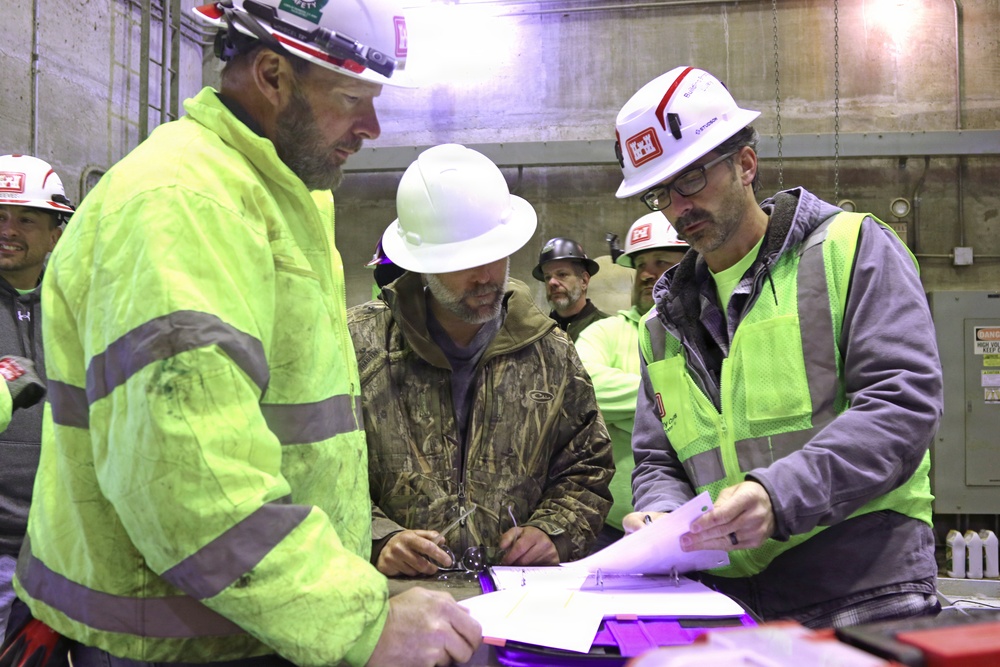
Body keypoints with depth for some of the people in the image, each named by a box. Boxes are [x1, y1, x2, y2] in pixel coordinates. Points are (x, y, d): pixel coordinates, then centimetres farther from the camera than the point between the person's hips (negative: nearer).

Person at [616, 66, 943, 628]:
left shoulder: (852, 249, 0)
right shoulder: (667, 322, 15)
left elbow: (905, 402, -11)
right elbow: (657, 461, 16)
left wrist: (779, 496, -23)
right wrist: (662, 516, -8)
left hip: (863, 591, -5)